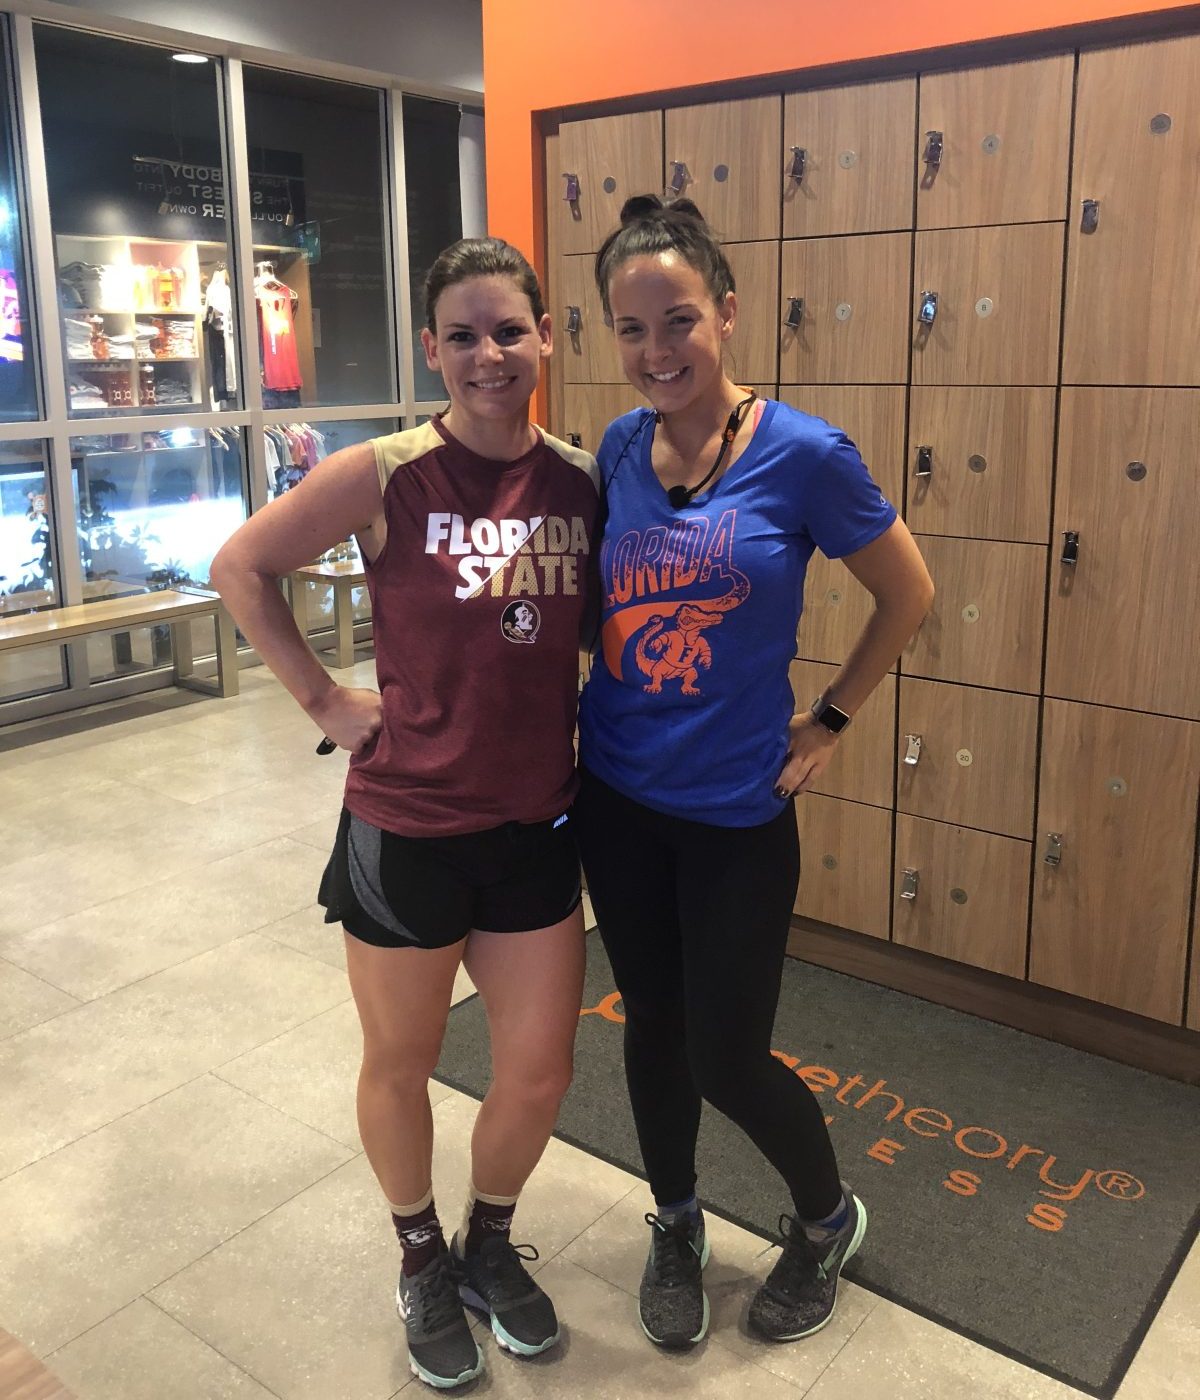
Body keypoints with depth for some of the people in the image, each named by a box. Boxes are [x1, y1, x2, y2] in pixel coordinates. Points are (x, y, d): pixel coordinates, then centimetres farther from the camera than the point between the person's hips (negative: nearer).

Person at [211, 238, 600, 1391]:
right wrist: (324, 701, -7)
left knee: (538, 1070, 13)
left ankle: (491, 1242, 43)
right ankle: (422, 1257, 44)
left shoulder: (582, 481, -3)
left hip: (537, 828, 3)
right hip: (407, 828, -3)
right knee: (400, 1065, 16)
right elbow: (240, 567, -5)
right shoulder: (385, 477, -14)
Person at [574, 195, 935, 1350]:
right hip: (615, 797, 4)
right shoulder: (616, 450, -2)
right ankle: (676, 1224, 43)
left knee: (727, 1056, 7)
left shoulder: (804, 453, -14)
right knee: (653, 1025, 17)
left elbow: (909, 596, -2)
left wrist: (828, 722, 0)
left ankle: (828, 1218, 38)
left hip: (735, 813, -3)